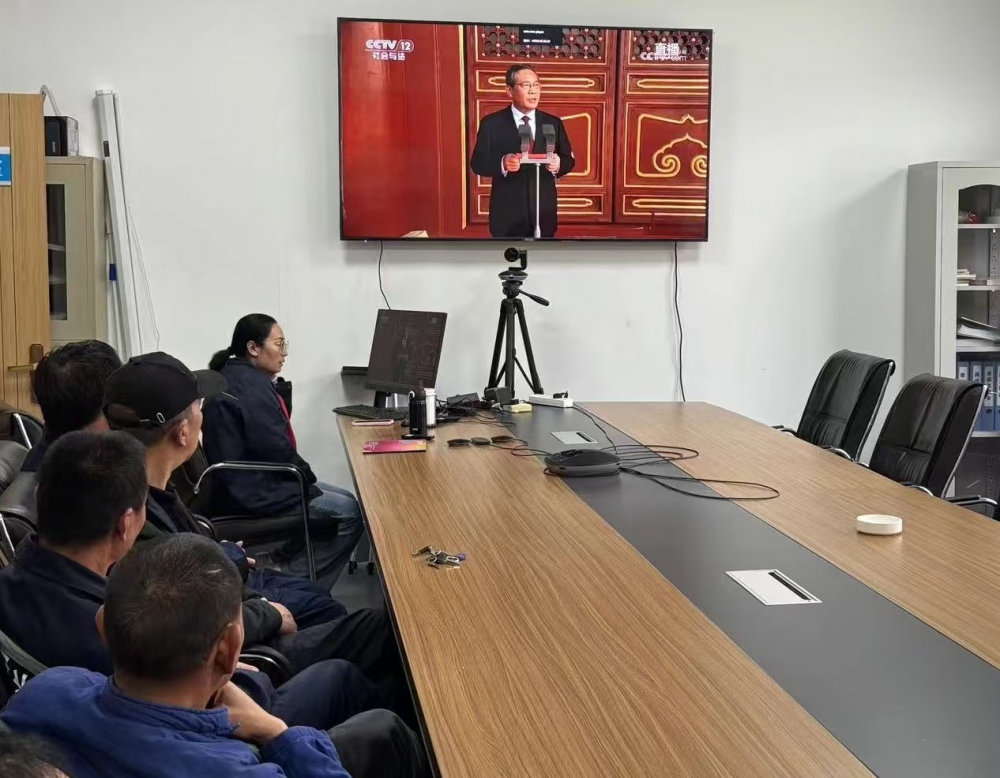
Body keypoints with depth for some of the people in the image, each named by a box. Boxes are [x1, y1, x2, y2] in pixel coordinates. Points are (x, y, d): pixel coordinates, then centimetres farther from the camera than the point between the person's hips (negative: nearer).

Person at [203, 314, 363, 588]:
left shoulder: (235, 377, 14)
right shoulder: (252, 385, -19)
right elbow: (275, 448, -23)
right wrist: (309, 477, -7)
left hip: (245, 482, 11)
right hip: (253, 490, -11)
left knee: (342, 501, 15)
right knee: (351, 512, -10)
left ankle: (285, 562, 16)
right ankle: (293, 577, -3)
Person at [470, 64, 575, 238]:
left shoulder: (553, 123, 6)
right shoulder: (491, 123, -2)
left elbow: (569, 159, 8)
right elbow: (478, 163, -4)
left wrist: (558, 165, -17)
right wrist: (502, 164, -26)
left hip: (543, 213, 3)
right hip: (507, 214, -2)